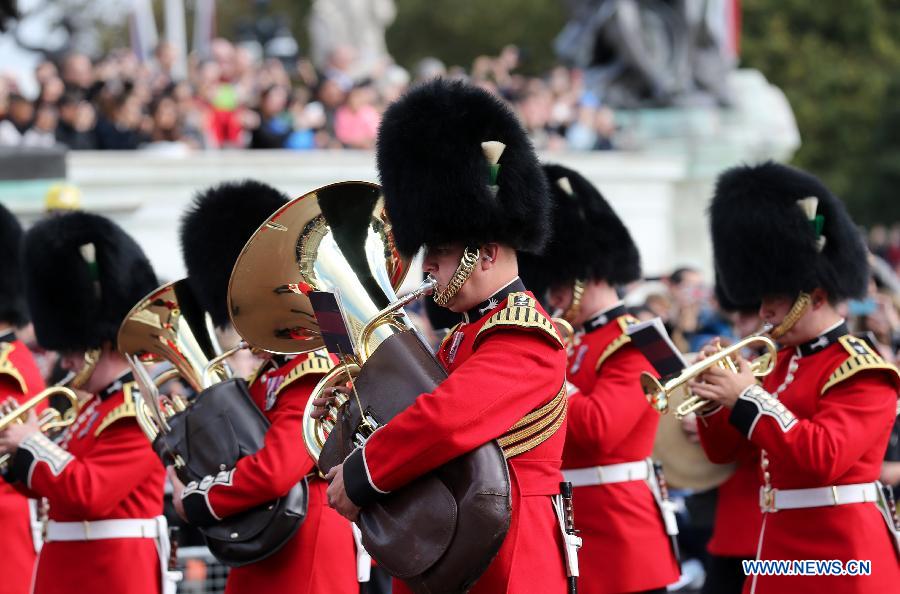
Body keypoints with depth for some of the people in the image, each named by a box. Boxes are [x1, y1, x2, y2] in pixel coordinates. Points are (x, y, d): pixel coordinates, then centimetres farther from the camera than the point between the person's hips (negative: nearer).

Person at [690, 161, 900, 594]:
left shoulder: (861, 370, -10)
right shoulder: (786, 362, 16)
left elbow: (822, 457, -24)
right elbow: (728, 447, 22)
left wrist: (749, 397, -21)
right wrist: (715, 400, 1)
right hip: (780, 550, 9)